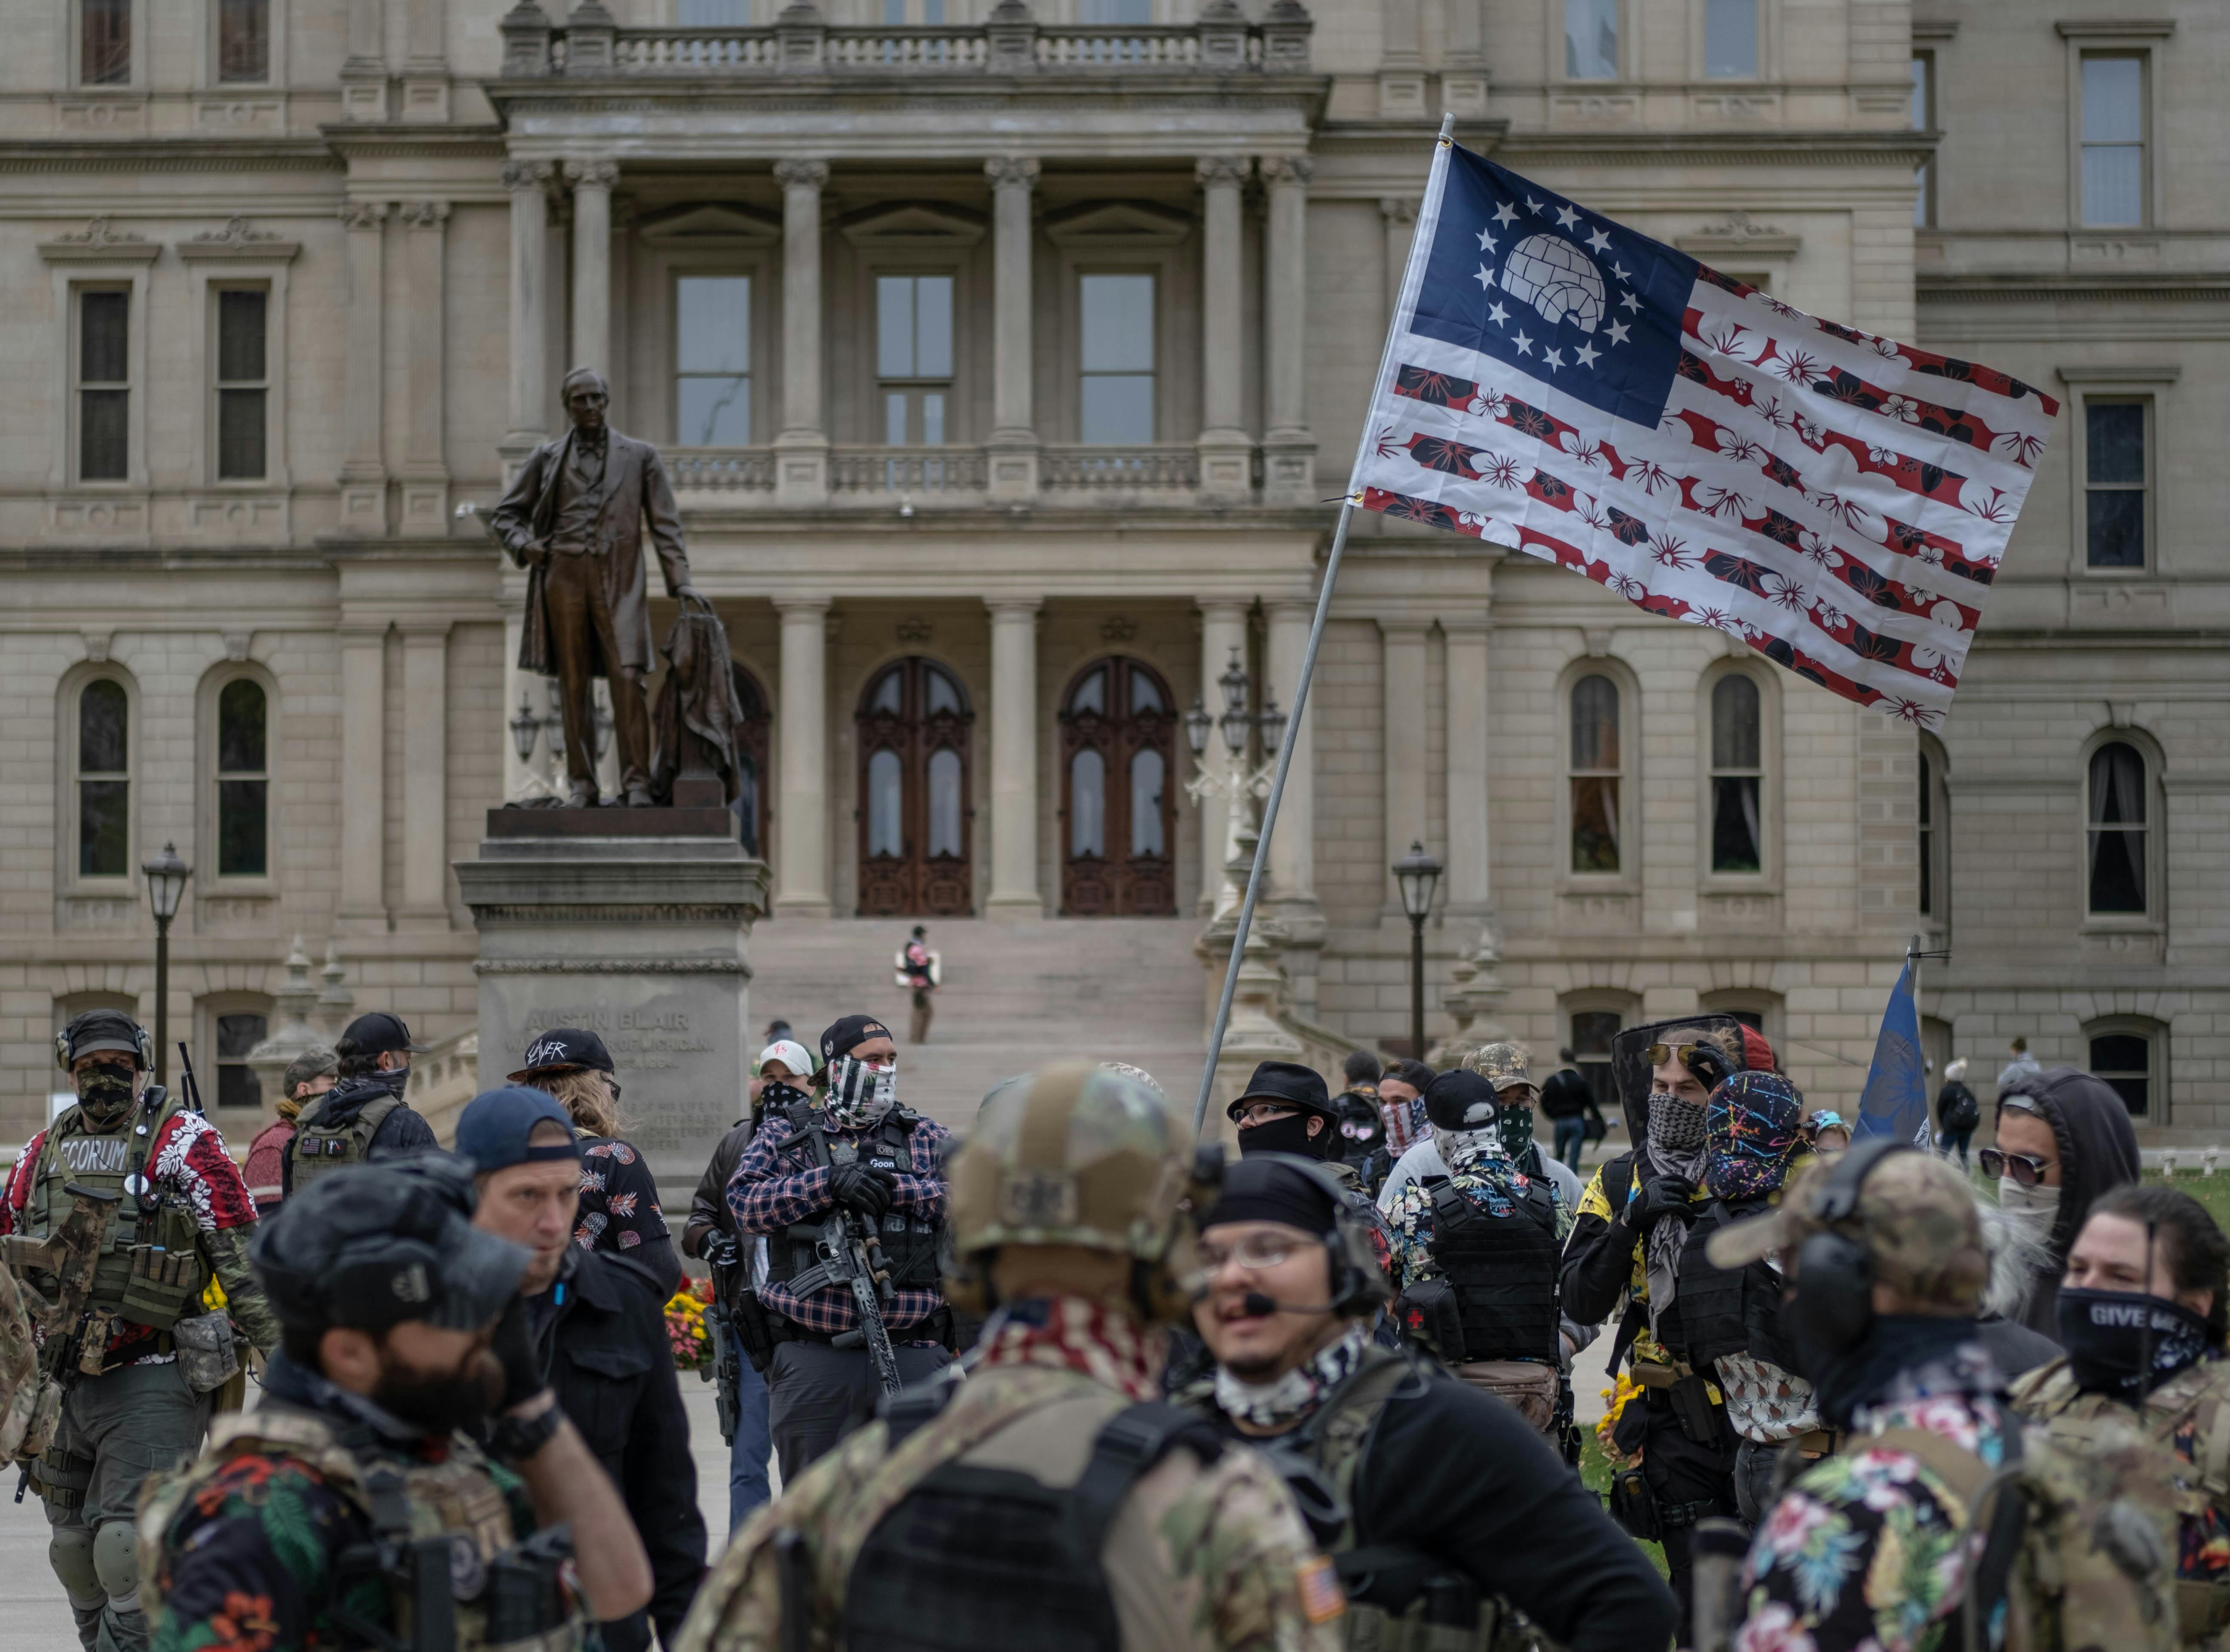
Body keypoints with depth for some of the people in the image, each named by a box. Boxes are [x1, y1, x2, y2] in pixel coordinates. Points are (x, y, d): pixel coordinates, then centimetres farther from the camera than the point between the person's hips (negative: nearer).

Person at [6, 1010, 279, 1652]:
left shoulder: (183, 1141, -5)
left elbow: (243, 1256, -8)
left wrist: (282, 1356, -12)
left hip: (152, 1383, -6)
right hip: (59, 1386, 6)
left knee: (130, 1550, -15)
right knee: (75, 1551, 12)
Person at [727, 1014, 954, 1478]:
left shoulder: (926, 1137, 13)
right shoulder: (785, 1135, 9)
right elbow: (746, 1203, -7)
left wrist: (894, 1188, -15)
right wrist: (832, 1181, -18)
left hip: (911, 1355, 1)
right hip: (811, 1359, -1)